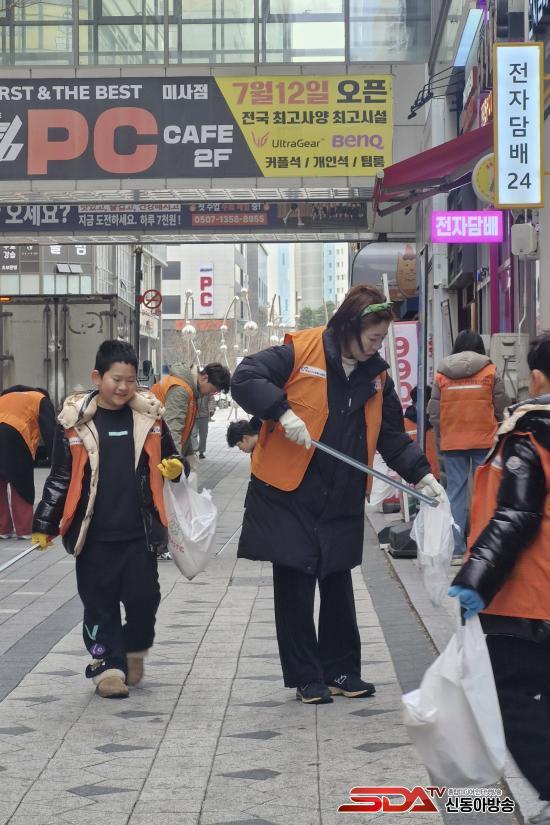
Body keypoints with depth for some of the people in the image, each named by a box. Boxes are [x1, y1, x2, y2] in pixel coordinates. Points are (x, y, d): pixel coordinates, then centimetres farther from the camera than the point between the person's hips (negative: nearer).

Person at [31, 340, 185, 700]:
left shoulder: (149, 416, 2)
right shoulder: (75, 420, -2)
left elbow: (170, 458, 17)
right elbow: (60, 478, 4)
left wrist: (174, 467, -7)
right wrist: (45, 525, 3)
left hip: (140, 532, 1)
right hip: (94, 534, -1)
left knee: (144, 597, 0)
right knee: (100, 602, 3)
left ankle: (134, 649, 25)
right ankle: (108, 664, 14)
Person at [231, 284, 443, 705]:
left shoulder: (375, 375, 7)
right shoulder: (300, 351, -11)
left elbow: (393, 435, 12)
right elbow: (245, 378, -14)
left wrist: (421, 474, 0)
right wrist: (283, 412, -25)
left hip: (342, 500, 5)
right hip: (289, 495, -5)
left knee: (338, 584, 12)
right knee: (294, 587, 2)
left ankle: (341, 670, 23)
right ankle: (306, 676, 12)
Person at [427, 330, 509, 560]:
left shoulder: (441, 375, 4)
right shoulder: (490, 372, -2)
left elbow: (434, 414, 5)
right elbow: (502, 409, 0)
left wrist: (440, 442, 15)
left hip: (451, 444, 2)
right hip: (484, 441, -2)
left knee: (455, 491, 6)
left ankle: (455, 549, 4)